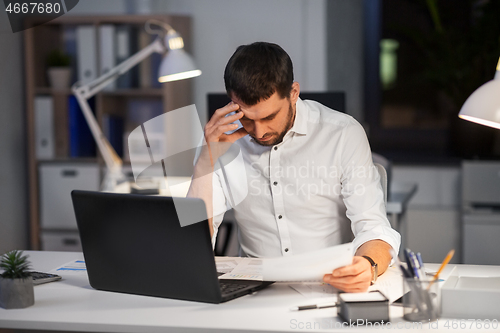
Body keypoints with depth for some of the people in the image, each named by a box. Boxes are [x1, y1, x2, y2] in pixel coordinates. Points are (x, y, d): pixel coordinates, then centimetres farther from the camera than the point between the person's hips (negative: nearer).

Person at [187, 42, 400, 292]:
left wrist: (368, 266, -35)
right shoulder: (224, 137, -1)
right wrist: (207, 160, -16)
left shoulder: (343, 135, -7)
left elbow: (374, 229, -12)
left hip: (332, 287, 1)